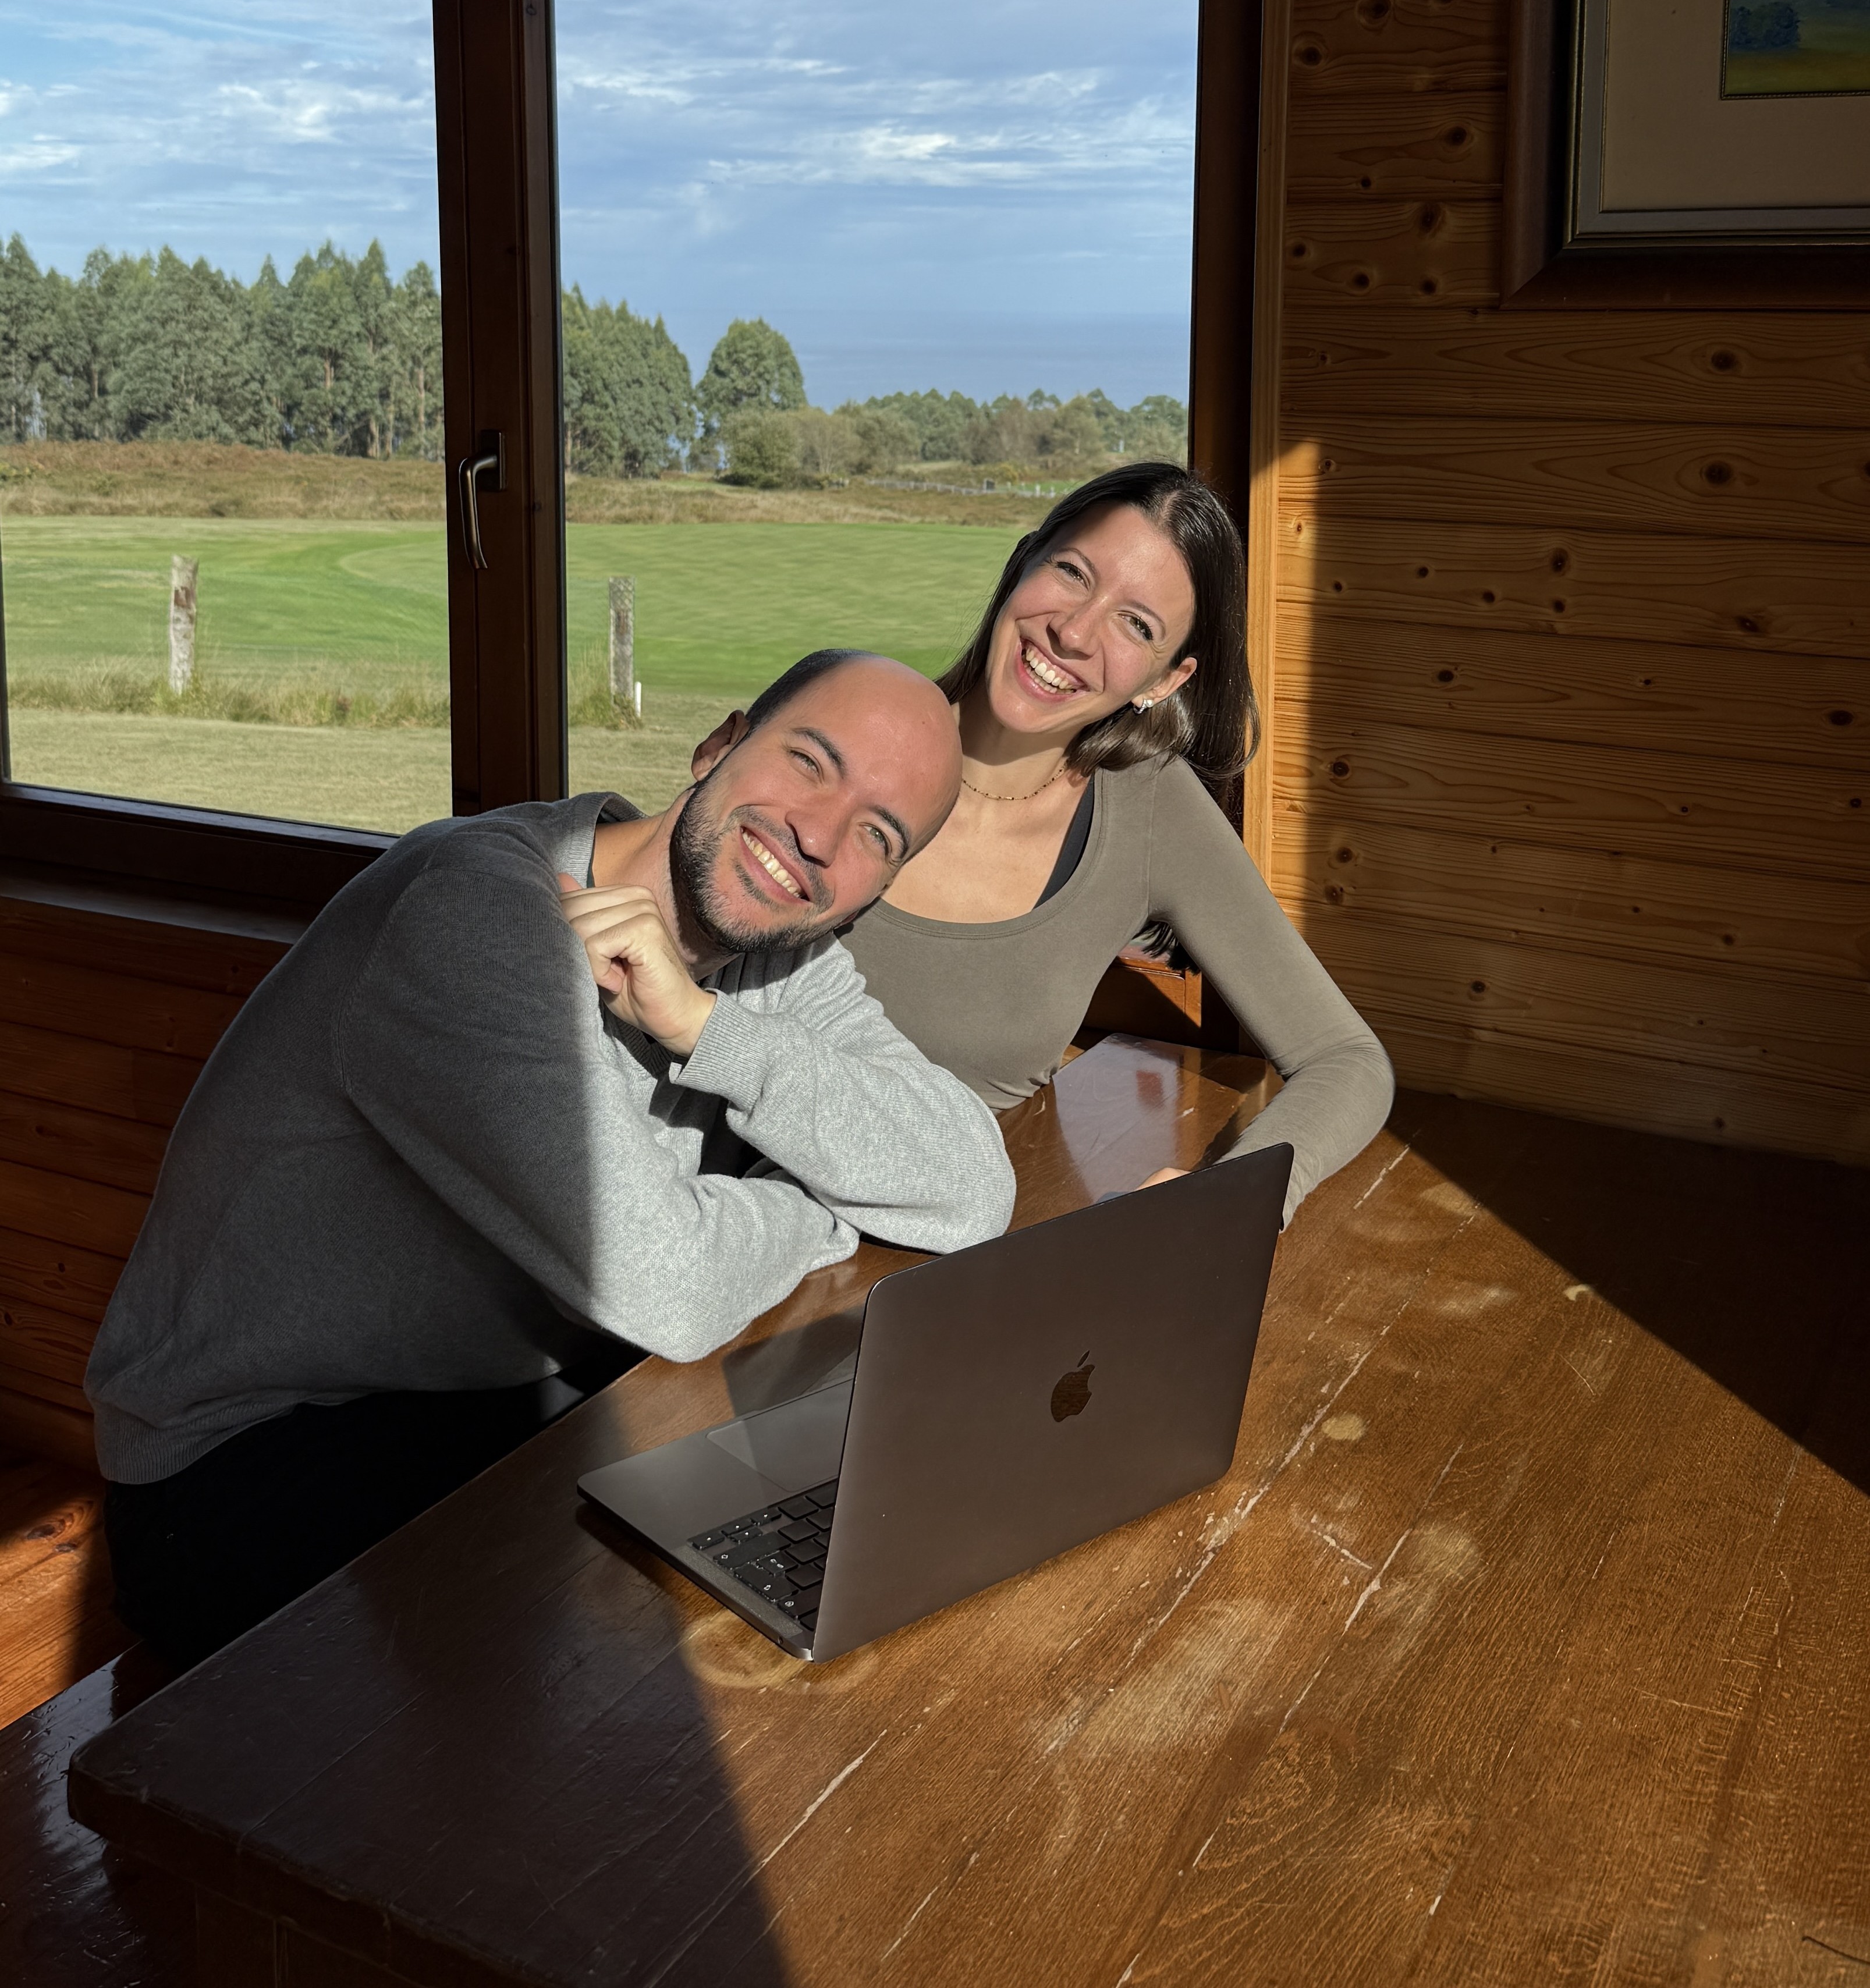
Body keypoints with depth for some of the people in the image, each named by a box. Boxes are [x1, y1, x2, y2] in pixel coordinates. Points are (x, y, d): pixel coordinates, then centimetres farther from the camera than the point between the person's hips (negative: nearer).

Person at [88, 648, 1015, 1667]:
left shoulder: (780, 956, 0)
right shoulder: (482, 905, -26)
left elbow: (975, 1194, -13)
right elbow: (662, 1292, -32)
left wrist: (707, 1027, -24)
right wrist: (817, 1207, -11)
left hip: (520, 1395, 7)